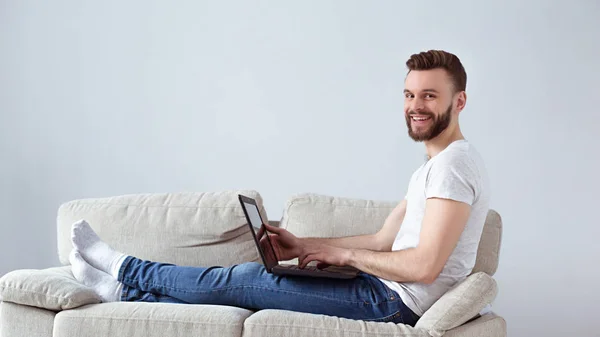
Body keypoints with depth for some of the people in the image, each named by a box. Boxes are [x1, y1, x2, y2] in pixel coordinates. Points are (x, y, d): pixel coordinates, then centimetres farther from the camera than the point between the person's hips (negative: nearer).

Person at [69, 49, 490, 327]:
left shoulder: (455, 162, -17)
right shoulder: (431, 168, 17)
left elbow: (423, 266, -25)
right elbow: (383, 241, 17)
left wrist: (343, 254, -12)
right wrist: (301, 245, 10)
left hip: (396, 302, -9)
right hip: (390, 295, 9)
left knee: (244, 280, -5)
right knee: (248, 288, 6)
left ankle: (126, 269, 11)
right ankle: (125, 290, 16)